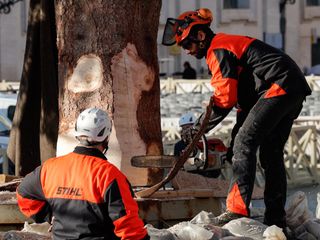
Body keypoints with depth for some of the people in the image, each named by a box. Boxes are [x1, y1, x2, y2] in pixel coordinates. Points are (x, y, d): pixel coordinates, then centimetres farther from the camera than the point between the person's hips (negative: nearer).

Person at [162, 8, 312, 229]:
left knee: (245, 144, -15)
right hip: (295, 90, 11)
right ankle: (276, 218, 12)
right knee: (271, 153, 12)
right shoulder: (230, 44, 25)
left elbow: (224, 99, -12)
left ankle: (238, 210, -23)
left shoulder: (218, 50, -7)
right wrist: (235, 138, 19)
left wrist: (197, 128, -2)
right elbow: (243, 100, 24)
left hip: (278, 87, -11)